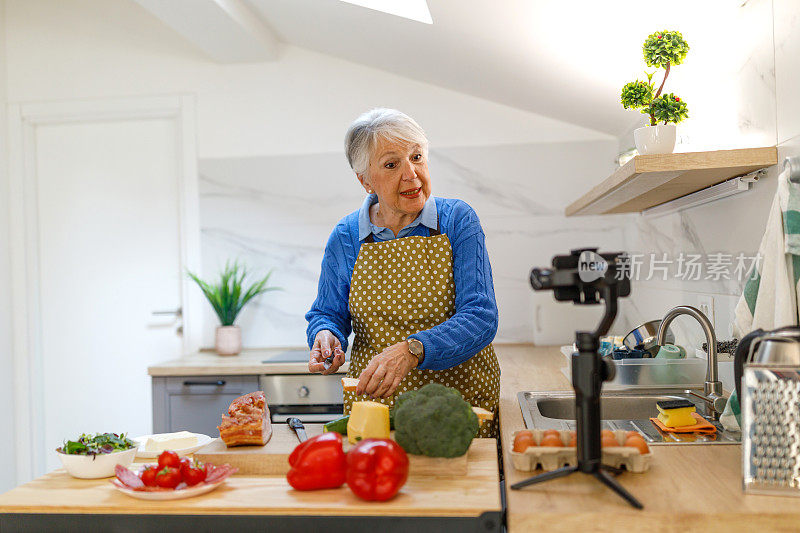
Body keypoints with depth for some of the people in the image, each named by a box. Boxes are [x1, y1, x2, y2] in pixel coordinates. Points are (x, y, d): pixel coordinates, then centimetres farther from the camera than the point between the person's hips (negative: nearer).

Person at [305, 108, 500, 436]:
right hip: (373, 407, 2)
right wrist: (326, 334, -10)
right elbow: (328, 314, 14)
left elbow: (481, 317, -12)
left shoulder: (458, 220, -3)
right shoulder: (345, 237, 2)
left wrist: (413, 350, -28)